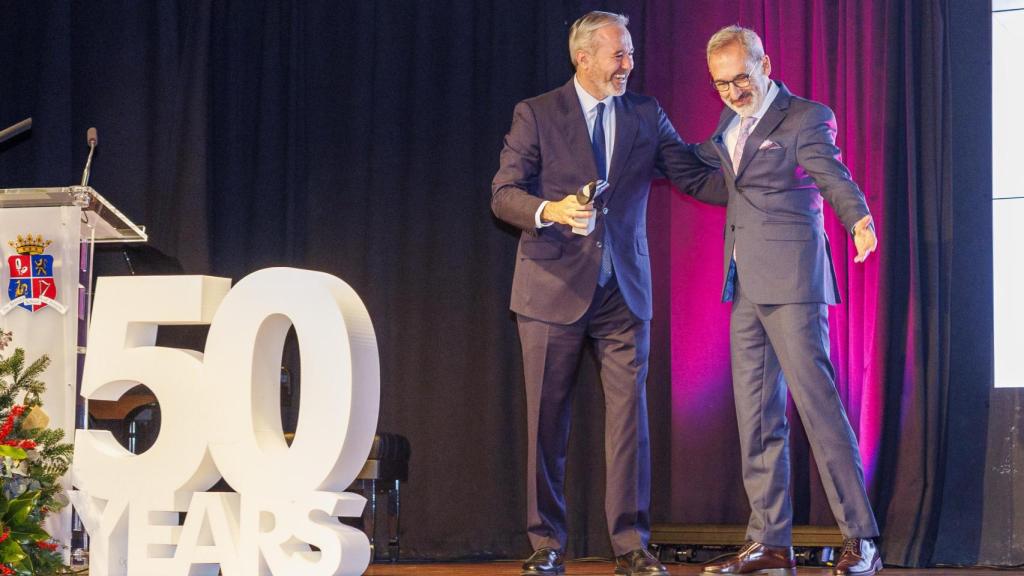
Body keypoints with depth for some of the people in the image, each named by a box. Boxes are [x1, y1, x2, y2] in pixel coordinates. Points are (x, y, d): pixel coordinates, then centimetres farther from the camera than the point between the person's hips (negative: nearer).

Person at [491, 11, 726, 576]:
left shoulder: (645, 115, 8)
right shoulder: (536, 115, -1)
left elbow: (695, 176, 5)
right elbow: (503, 195, -6)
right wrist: (549, 211, -26)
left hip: (623, 291, 2)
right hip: (554, 288, -2)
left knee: (629, 416, -2)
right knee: (546, 420, 3)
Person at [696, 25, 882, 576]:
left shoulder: (806, 118, -7)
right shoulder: (729, 127, 17)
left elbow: (832, 175, -21)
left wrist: (859, 218, -40)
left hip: (791, 283, -8)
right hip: (745, 290, 8)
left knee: (817, 402, -12)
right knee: (756, 417, 7)